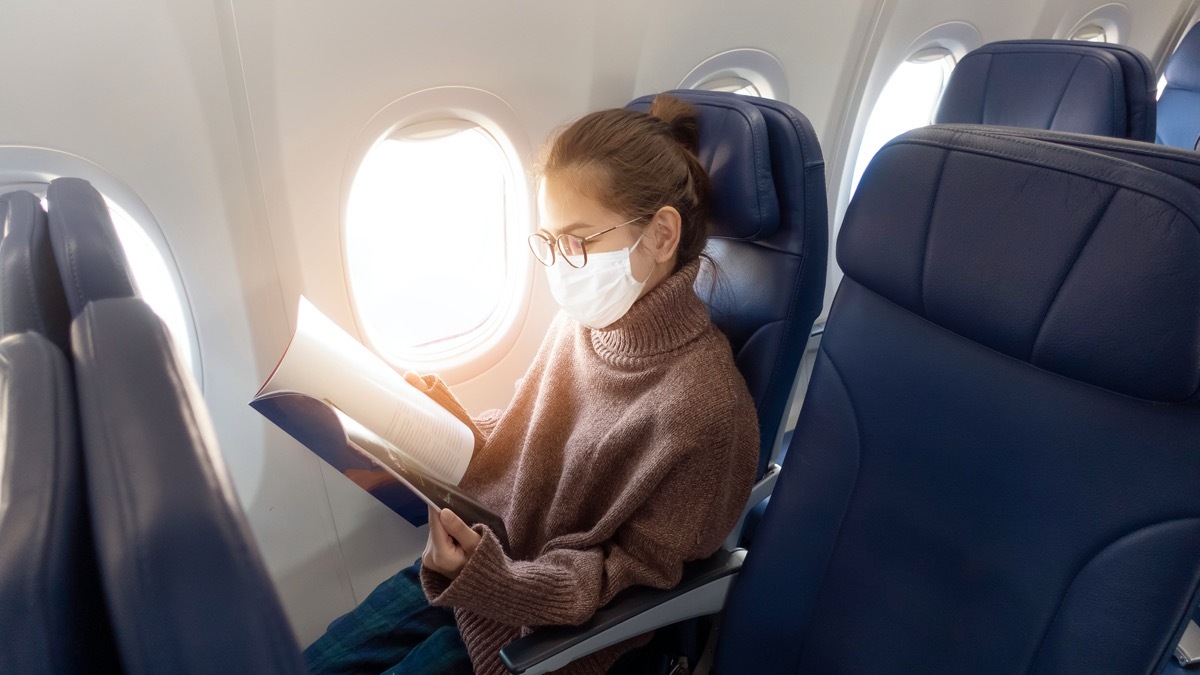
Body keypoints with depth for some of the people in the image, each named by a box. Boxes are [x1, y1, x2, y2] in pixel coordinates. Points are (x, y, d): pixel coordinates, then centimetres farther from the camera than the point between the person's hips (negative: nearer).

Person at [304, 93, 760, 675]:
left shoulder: (702, 404, -28)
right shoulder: (581, 323, -7)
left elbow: (634, 570, -19)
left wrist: (490, 578, -31)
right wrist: (460, 428, -12)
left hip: (560, 620, -5)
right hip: (487, 558, 6)